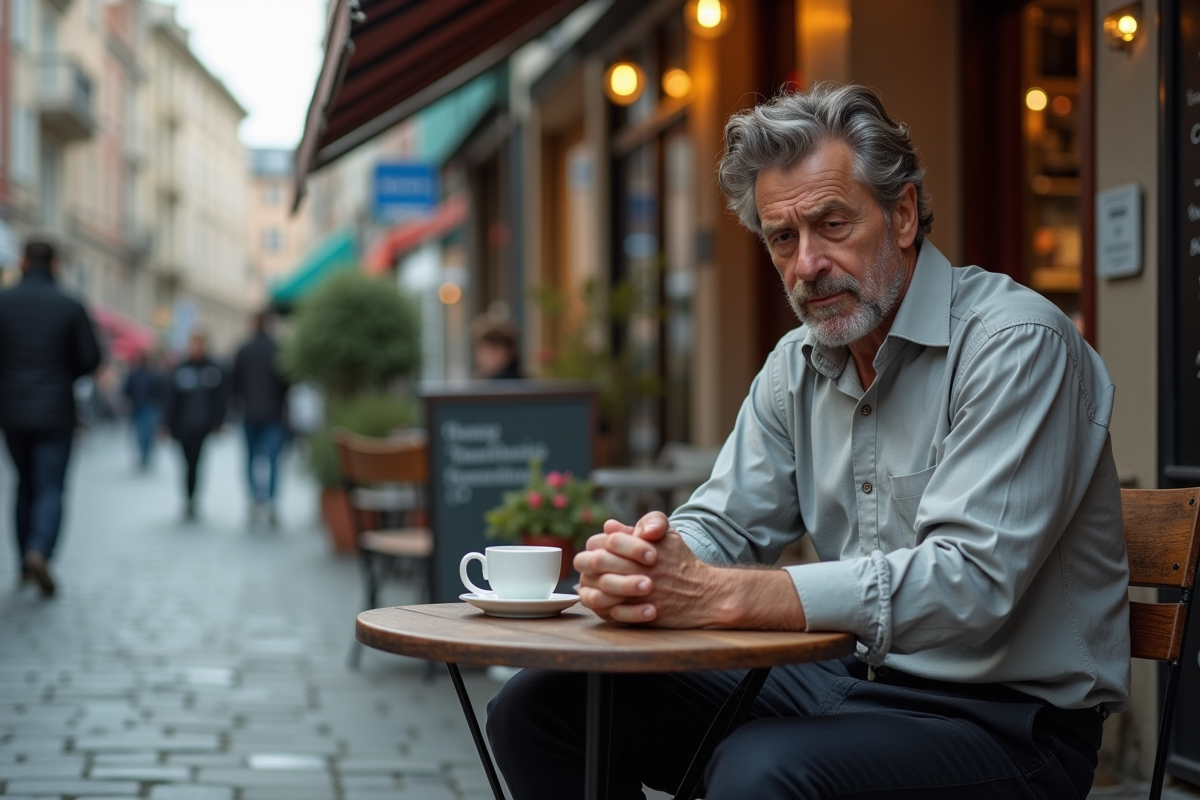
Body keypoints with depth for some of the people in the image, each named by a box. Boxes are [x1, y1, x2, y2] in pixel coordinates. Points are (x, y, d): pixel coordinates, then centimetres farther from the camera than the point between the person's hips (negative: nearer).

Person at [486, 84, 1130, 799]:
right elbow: (722, 525, 9)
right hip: (844, 681, 7)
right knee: (540, 708, -1)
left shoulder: (1015, 343, -16)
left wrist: (719, 595, -31)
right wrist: (638, 565, -17)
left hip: (1006, 718, -7)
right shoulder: (800, 364, 10)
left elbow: (968, 584, -26)